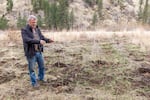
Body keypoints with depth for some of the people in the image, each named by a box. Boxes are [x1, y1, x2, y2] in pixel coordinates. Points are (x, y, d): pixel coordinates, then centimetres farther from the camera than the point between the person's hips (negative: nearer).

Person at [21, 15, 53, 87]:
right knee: (32, 68, 6)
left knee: (42, 66, 19)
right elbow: (27, 40, -27)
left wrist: (48, 40, -15)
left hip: (39, 52, 6)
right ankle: (34, 82, 21)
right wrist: (39, 41, -37)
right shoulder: (24, 30, -13)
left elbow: (42, 37, 7)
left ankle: (41, 78, 41)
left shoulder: (37, 29, 8)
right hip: (31, 53, -6)